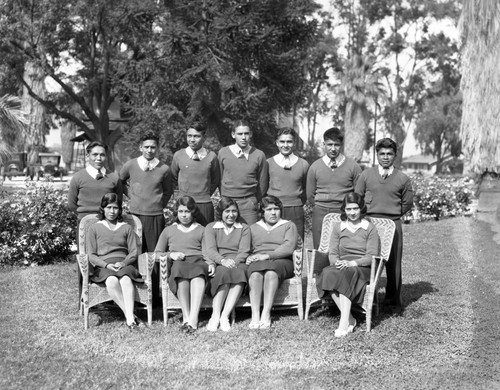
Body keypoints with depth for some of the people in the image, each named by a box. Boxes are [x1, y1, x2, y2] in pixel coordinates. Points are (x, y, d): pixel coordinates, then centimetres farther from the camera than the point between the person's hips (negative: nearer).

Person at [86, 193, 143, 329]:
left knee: (126, 279, -37)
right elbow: (92, 255, 9)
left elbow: (133, 253, 13)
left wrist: (123, 263, -9)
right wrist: (106, 265, -10)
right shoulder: (94, 228, 18)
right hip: (103, 266, -1)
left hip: (124, 264, 1)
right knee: (112, 280, -38)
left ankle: (130, 317, -49)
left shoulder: (126, 228, 22)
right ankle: (129, 315, -43)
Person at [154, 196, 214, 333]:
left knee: (198, 271, -39)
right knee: (180, 267, -39)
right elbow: (156, 254, 22)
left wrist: (211, 264, -7)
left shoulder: (201, 230, 28)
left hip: (198, 261, 0)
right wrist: (171, 254, 0)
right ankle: (186, 316, -45)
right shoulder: (168, 230, 30)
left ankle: (192, 318, -52)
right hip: (177, 264, 0)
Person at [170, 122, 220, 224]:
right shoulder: (178, 156, -1)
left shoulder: (211, 156, -2)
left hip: (205, 205, 0)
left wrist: (206, 194, 10)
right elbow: (173, 178, 13)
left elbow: (216, 180, 11)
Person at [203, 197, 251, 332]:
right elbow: (210, 250, -1)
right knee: (224, 272, -35)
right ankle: (216, 315, -35)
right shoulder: (211, 228, 16)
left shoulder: (244, 228, 20)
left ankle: (224, 316, -39)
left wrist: (234, 263, -17)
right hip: (218, 264, -1)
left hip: (238, 263, 1)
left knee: (239, 272, -35)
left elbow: (244, 251, 5)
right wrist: (223, 260, -22)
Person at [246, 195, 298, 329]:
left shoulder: (289, 226, 18)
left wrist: (267, 255, -13)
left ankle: (266, 314, -43)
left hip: (281, 262, -2)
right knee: (255, 274, -35)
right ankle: (255, 315, -43)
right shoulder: (253, 228, 27)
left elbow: (289, 247, -1)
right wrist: (248, 257, -9)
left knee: (271, 271, -38)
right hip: (257, 262, 2)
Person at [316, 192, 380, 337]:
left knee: (344, 274, -37)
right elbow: (332, 254, 10)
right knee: (327, 273, -32)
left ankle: (344, 322, -40)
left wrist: (352, 263, -19)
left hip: (363, 268, -3)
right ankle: (349, 318, -31)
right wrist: (337, 262, -15)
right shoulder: (337, 228, 16)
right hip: (342, 266, 3)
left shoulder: (370, 228, 6)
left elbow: (372, 256, -3)